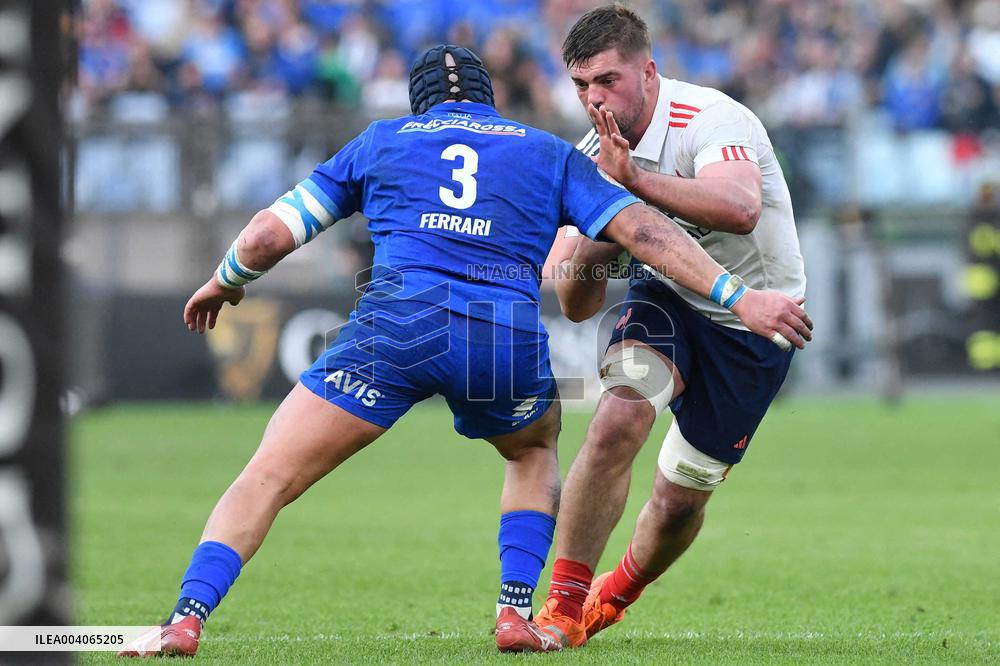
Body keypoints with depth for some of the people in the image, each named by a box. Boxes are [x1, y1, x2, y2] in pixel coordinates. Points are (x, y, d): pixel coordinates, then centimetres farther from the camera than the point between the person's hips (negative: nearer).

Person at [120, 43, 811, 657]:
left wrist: (222, 282, 41)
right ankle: (517, 613, 17)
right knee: (535, 453, 34)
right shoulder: (551, 152, 25)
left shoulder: (380, 140, 25)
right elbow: (642, 229, 12)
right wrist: (738, 295, 10)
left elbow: (268, 233, 22)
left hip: (396, 324, -1)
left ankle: (187, 619, -14)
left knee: (266, 480, 5)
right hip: (511, 338, 1)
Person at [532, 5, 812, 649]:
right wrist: (586, 254, -28)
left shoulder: (711, 121, -27)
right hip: (667, 299, 3)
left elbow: (740, 208, -50)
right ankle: (564, 606, -18)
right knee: (618, 418, -27)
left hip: (754, 323, -3)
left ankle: (615, 594, 37)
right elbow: (577, 306, -6)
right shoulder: (590, 159, -8)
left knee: (681, 499, 4)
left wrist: (634, 179, -55)